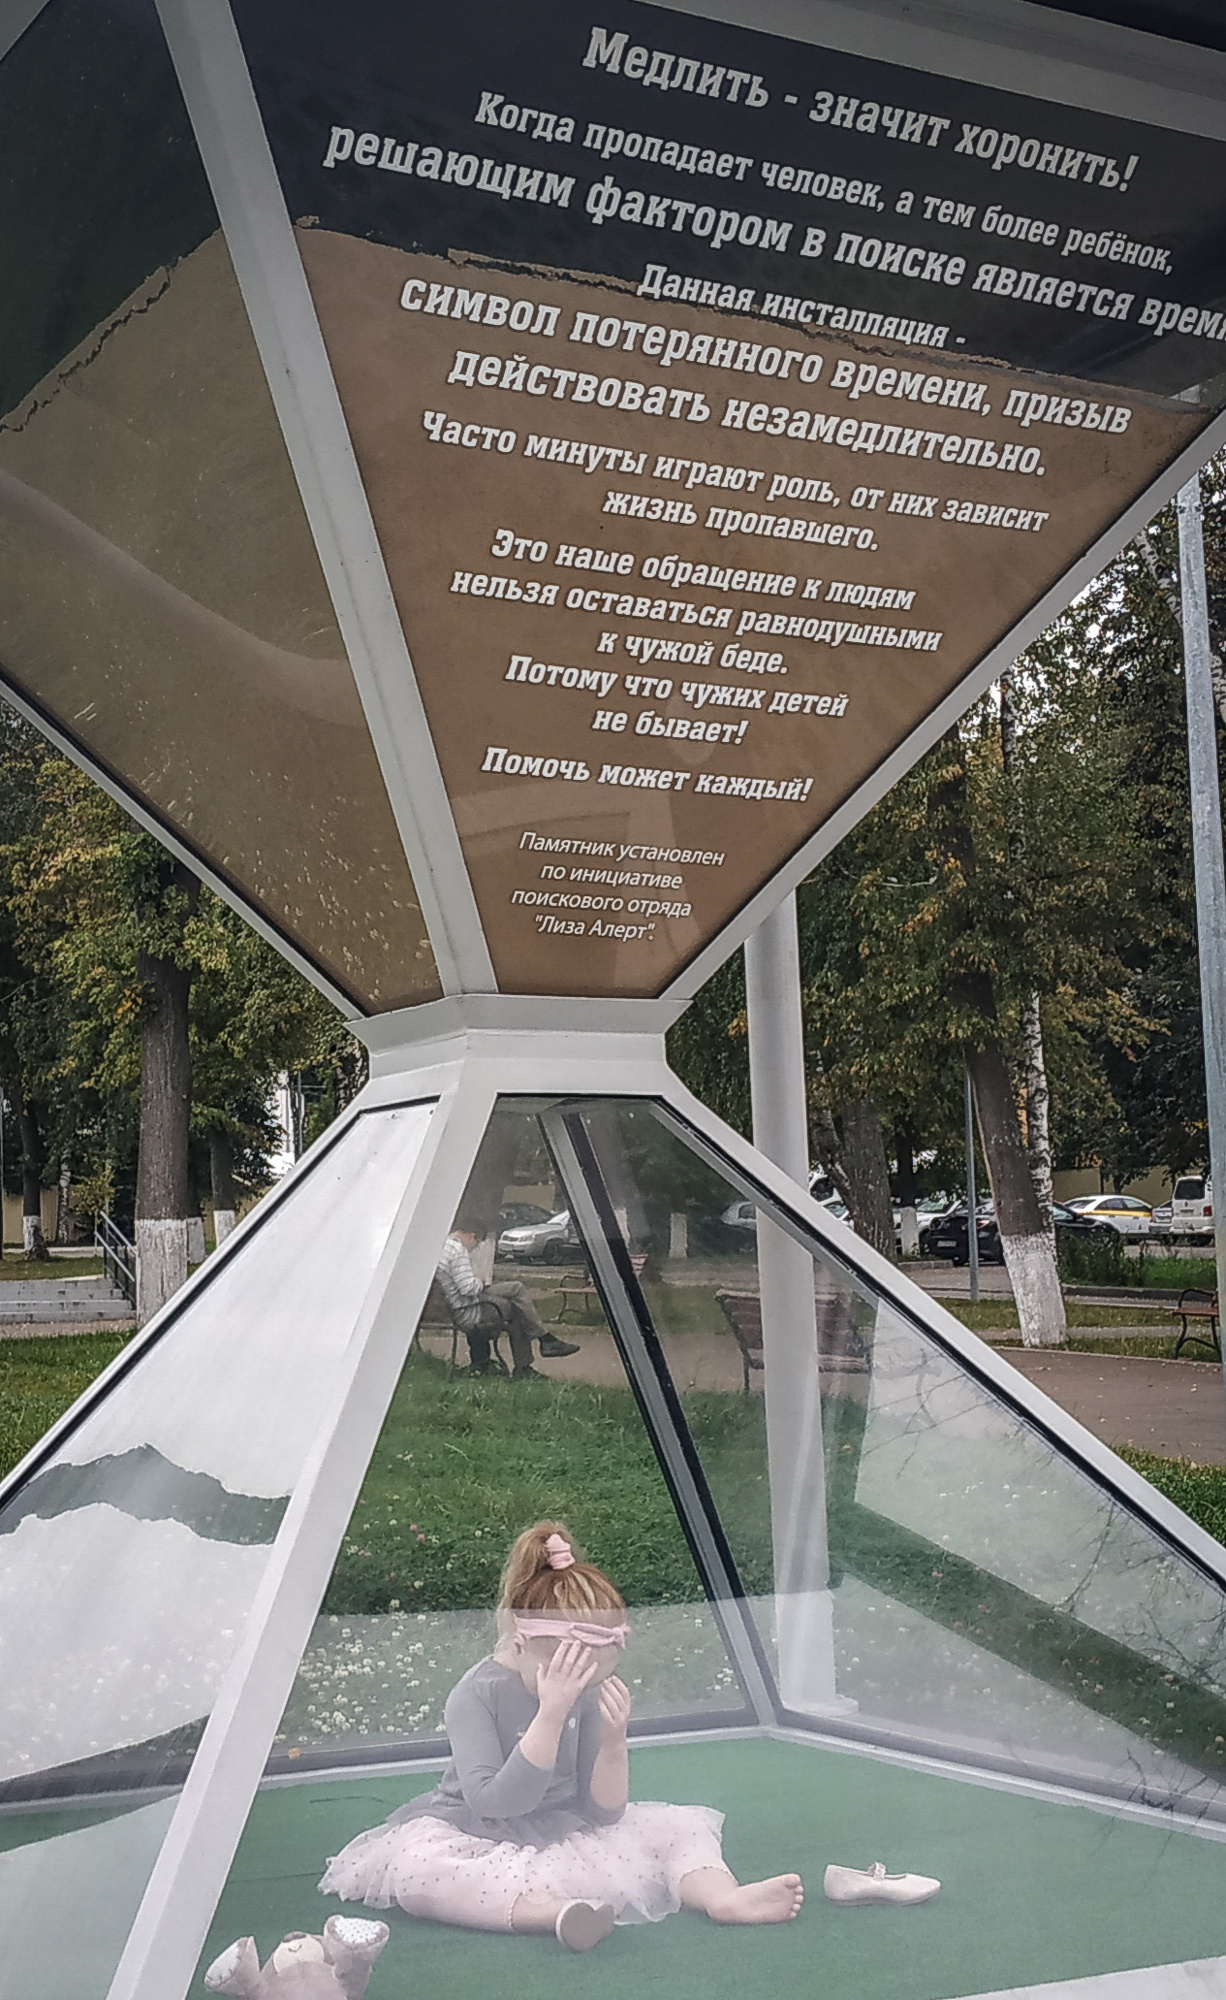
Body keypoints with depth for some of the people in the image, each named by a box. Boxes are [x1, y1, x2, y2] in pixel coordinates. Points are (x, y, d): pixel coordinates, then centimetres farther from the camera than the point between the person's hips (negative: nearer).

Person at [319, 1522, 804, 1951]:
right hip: (476, 1839, -5)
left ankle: (722, 1895, -35)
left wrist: (613, 1739, -22)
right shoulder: (477, 1693, -20)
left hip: (563, 1834, 5)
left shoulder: (591, 1692, -5)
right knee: (415, 1868, -38)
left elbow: (604, 1813, -4)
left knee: (678, 1825, -7)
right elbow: (493, 1803, -32)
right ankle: (557, 1912, -53)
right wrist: (551, 1714, -38)